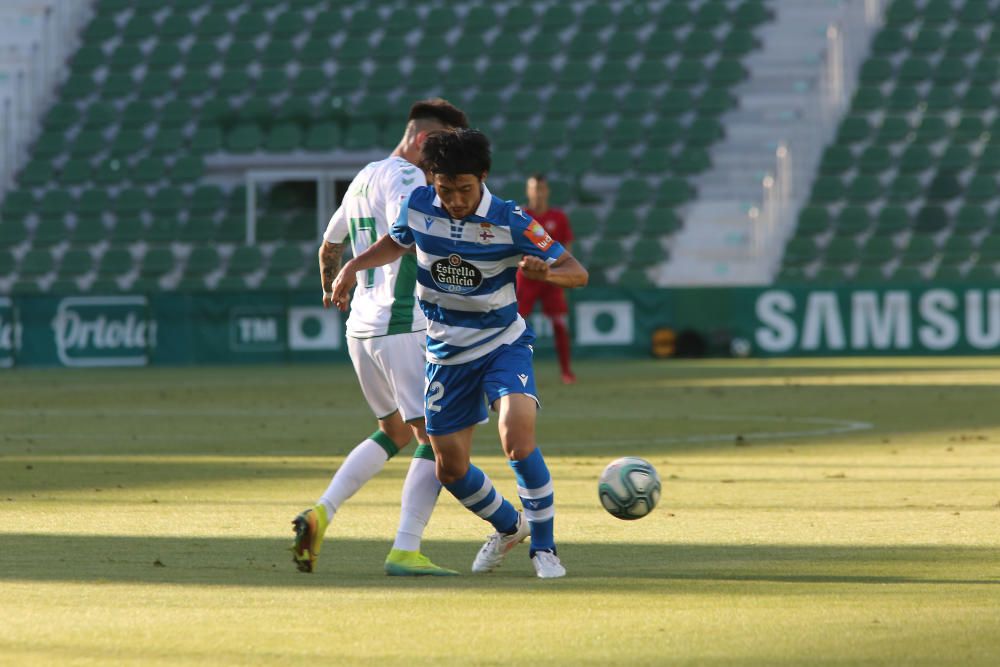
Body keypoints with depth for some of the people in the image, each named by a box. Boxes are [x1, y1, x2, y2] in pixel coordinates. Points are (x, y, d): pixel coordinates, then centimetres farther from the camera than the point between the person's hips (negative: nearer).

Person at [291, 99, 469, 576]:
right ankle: (405, 551, -13)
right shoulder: (406, 176, -10)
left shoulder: (363, 178, 18)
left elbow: (330, 244, 33)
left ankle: (321, 514, 8)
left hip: (361, 324, 9)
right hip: (404, 326, -9)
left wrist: (329, 287, 50)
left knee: (395, 432, 22)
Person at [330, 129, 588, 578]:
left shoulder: (508, 221, -19)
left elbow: (577, 272, -18)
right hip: (447, 355, 4)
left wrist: (545, 271, -40)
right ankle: (508, 527, 36)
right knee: (450, 469, 6)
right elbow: (396, 244, 15)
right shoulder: (418, 206, -9)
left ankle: (543, 546, -11)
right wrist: (353, 266, -2)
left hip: (503, 344, -4)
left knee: (518, 438, -28)